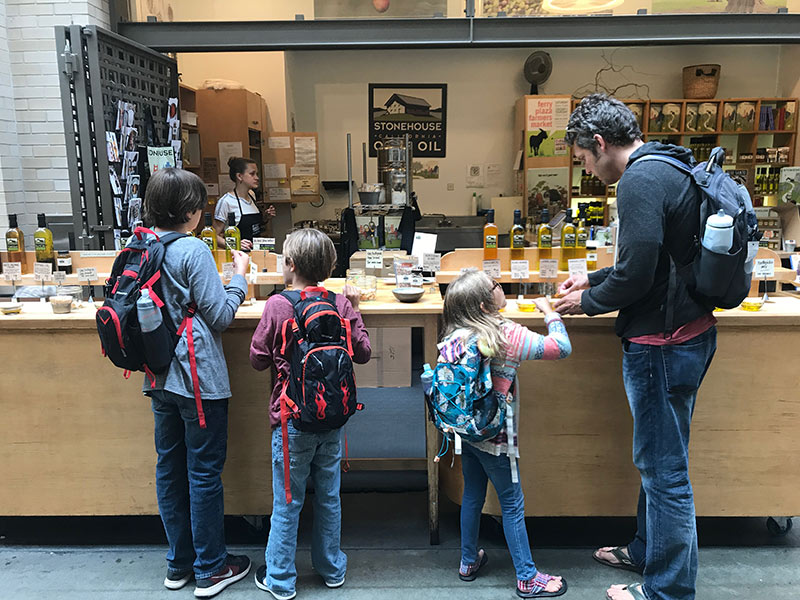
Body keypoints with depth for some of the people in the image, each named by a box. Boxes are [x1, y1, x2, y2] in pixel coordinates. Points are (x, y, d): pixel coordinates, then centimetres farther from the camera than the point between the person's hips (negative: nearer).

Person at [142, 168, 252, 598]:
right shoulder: (193, 250, -17)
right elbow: (220, 315, -15)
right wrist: (239, 276, -1)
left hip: (160, 377, 8)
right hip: (198, 376, -7)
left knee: (170, 467, 16)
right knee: (204, 472, 5)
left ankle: (179, 563, 31)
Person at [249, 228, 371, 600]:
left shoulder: (277, 305, -13)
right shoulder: (341, 304, -5)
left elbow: (258, 359, -5)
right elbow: (363, 353, 3)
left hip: (292, 419, -3)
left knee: (287, 502, 10)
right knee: (329, 496, 18)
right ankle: (331, 569, 33)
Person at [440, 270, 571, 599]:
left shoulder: (454, 337, -4)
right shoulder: (507, 335, -21)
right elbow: (562, 347, -16)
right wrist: (549, 311, -2)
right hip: (494, 436, -6)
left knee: (472, 496, 21)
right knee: (512, 505, 8)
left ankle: (469, 561, 37)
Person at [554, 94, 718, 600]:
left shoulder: (640, 181, -19)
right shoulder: (672, 168, 13)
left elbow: (637, 275, -23)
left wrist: (587, 303, -6)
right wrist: (594, 280, 19)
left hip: (663, 344, -10)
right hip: (691, 332, 10)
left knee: (664, 469, 3)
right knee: (660, 459, 22)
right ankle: (647, 551, 39)